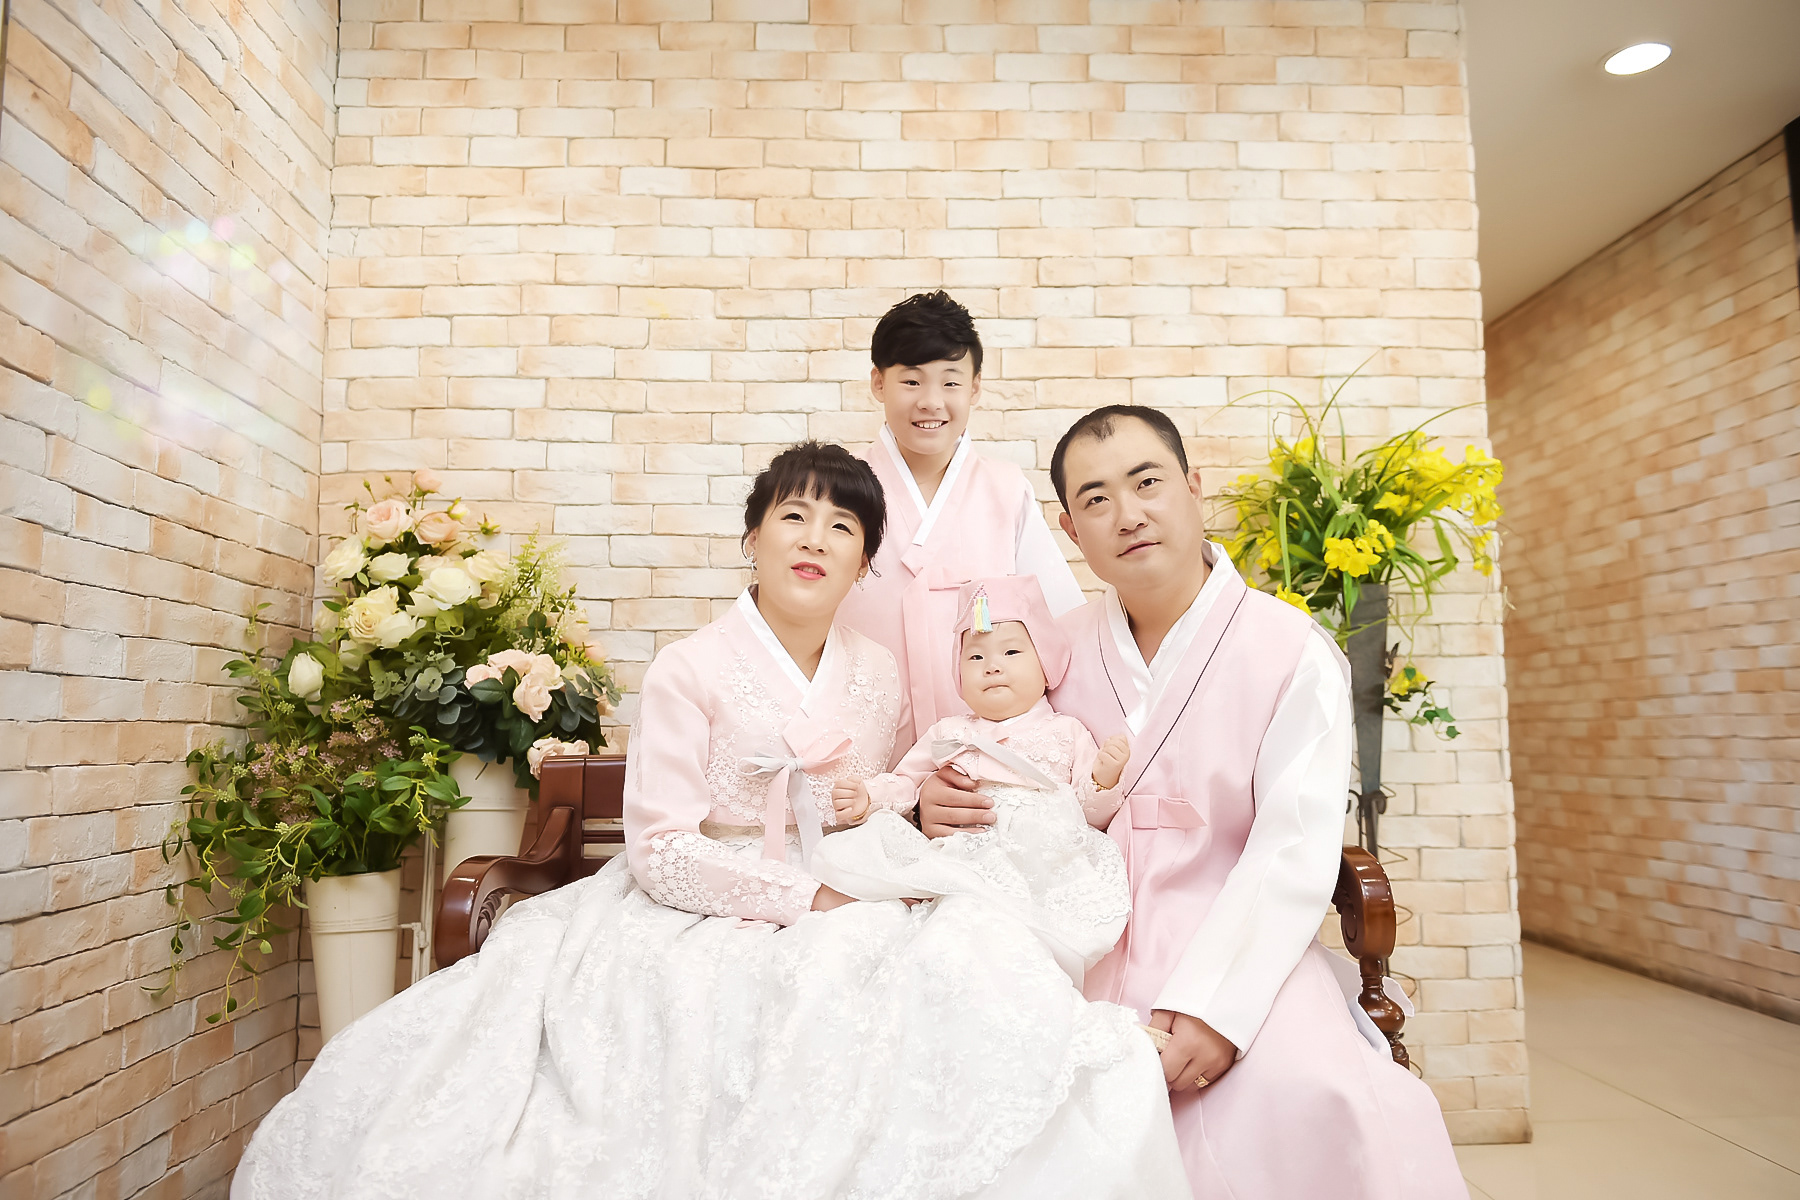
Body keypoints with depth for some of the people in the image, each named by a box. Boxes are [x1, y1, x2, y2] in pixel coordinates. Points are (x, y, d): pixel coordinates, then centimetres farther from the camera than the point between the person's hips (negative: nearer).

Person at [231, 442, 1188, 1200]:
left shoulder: (875, 676, 8)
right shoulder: (689, 672, -7)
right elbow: (661, 850, -11)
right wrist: (805, 898, -16)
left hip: (839, 920, 5)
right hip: (692, 924, -4)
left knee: (982, 960, -22)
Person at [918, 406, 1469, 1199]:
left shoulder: (1294, 653, -4)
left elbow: (1294, 855, -11)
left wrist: (1212, 1007, -21)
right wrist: (942, 805, -8)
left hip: (1232, 951, -3)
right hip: (1080, 951, 4)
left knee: (1302, 1091, -30)